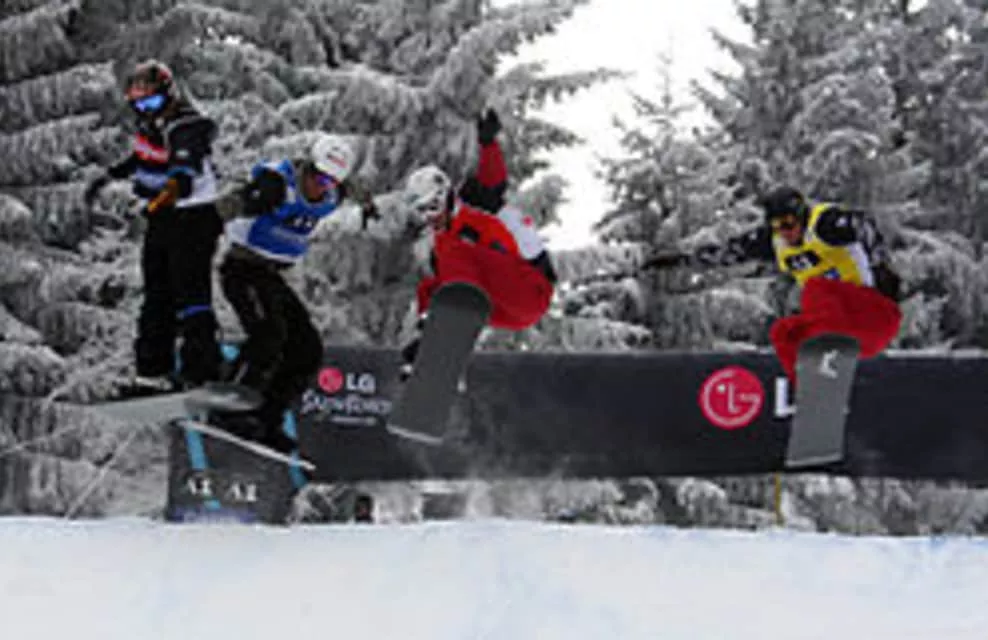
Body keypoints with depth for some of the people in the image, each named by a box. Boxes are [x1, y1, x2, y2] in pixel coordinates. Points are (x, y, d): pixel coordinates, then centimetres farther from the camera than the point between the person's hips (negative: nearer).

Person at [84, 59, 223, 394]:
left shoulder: (186, 128, -20)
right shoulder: (152, 122, 8)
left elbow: (184, 175, -34)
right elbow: (141, 155, 28)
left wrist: (165, 196, -48)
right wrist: (107, 177, 30)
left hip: (192, 218, -9)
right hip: (161, 220, 10)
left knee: (190, 292, -13)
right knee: (156, 295, 13)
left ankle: (201, 369, -13)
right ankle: (153, 372, 20)